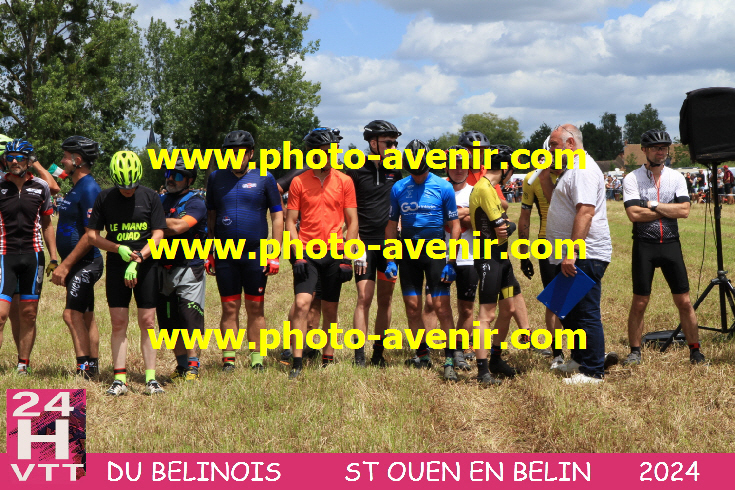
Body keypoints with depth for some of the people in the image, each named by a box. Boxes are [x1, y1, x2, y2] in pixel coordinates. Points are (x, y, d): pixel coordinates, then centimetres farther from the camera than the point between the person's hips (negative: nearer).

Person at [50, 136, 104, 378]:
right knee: (85, 317, 11)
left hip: (85, 263, -10)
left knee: (72, 314, -14)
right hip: (77, 265, 10)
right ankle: (92, 368, 16)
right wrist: (62, 266, 18)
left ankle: (84, 368, -14)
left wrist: (65, 265, -19)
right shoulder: (76, 188, 15)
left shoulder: (89, 189, -16)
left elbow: (91, 235, -21)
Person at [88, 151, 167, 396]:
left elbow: (158, 235, -3)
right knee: (118, 323, -1)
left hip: (146, 266, -1)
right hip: (116, 266, 1)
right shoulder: (105, 198, 2)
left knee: (147, 322, -1)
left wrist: (138, 259, -16)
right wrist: (120, 249, -12)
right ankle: (119, 378, 1)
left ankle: (151, 378, 3)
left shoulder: (151, 197, 0)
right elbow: (92, 235, 4)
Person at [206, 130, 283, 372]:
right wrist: (208, 252, 8)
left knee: (256, 308, 3)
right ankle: (228, 359, 7)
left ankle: (256, 359, 9)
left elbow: (277, 216, 4)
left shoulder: (264, 179, 2)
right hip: (225, 254, 1)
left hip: (256, 254, -1)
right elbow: (210, 216, 14)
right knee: (229, 308, 3)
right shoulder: (216, 178, 9)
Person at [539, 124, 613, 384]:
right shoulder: (572, 170, 20)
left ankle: (593, 371, -4)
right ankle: (579, 360, 31)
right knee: (570, 311, 19)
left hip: (585, 256, -11)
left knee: (586, 313, -7)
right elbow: (557, 203, 29)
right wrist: (545, 180, 14)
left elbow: (586, 211, -25)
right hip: (572, 255, 11)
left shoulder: (584, 170, -15)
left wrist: (572, 252, -29)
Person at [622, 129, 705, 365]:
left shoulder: (676, 178, 8)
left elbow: (684, 211, -5)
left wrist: (654, 205, -9)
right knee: (639, 303, 1)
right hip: (644, 246, -2)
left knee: (684, 301, 2)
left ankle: (695, 350, 10)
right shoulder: (632, 179, -1)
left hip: (671, 244, 2)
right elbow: (634, 214, -14)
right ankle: (634, 352, 11)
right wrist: (669, 209, -8)